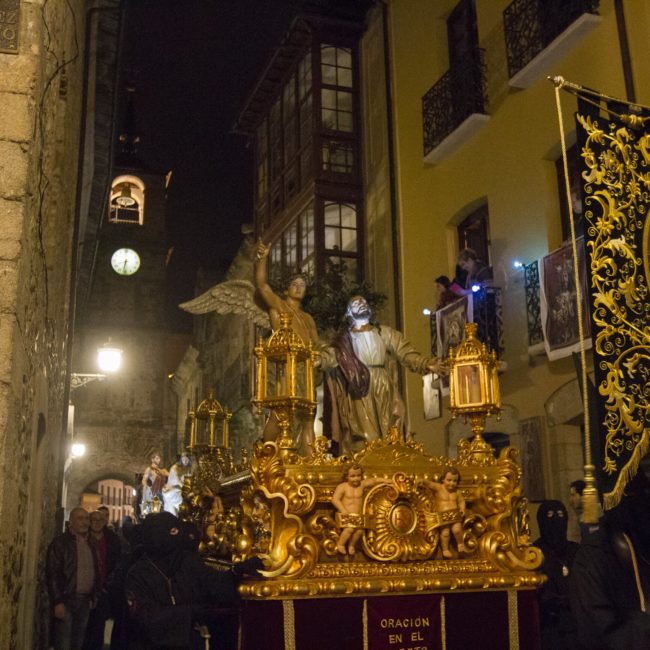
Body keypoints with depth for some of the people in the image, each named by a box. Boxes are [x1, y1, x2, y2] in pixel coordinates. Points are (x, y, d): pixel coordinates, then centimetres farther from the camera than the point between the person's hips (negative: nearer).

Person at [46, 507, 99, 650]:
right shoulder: (60, 542, -7)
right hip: (66, 600, -6)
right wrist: (57, 602, -17)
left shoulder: (90, 544, 13)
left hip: (85, 600, 6)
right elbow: (52, 573, -12)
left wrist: (92, 596, 12)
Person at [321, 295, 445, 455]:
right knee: (363, 437, -10)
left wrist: (426, 364, -7)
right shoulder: (343, 340, 14)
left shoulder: (384, 333, 20)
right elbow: (329, 357, -3)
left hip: (383, 390, 2)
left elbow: (405, 353, 9)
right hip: (358, 392, -2)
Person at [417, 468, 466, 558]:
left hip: (455, 514, 2)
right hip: (442, 515, -2)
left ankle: (460, 543, 12)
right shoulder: (438, 488, -4)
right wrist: (423, 480, -39)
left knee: (457, 529, -18)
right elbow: (430, 483, -18)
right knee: (445, 532, -11)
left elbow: (461, 501, 20)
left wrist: (462, 508, 0)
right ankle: (445, 549, 11)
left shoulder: (456, 492, 9)